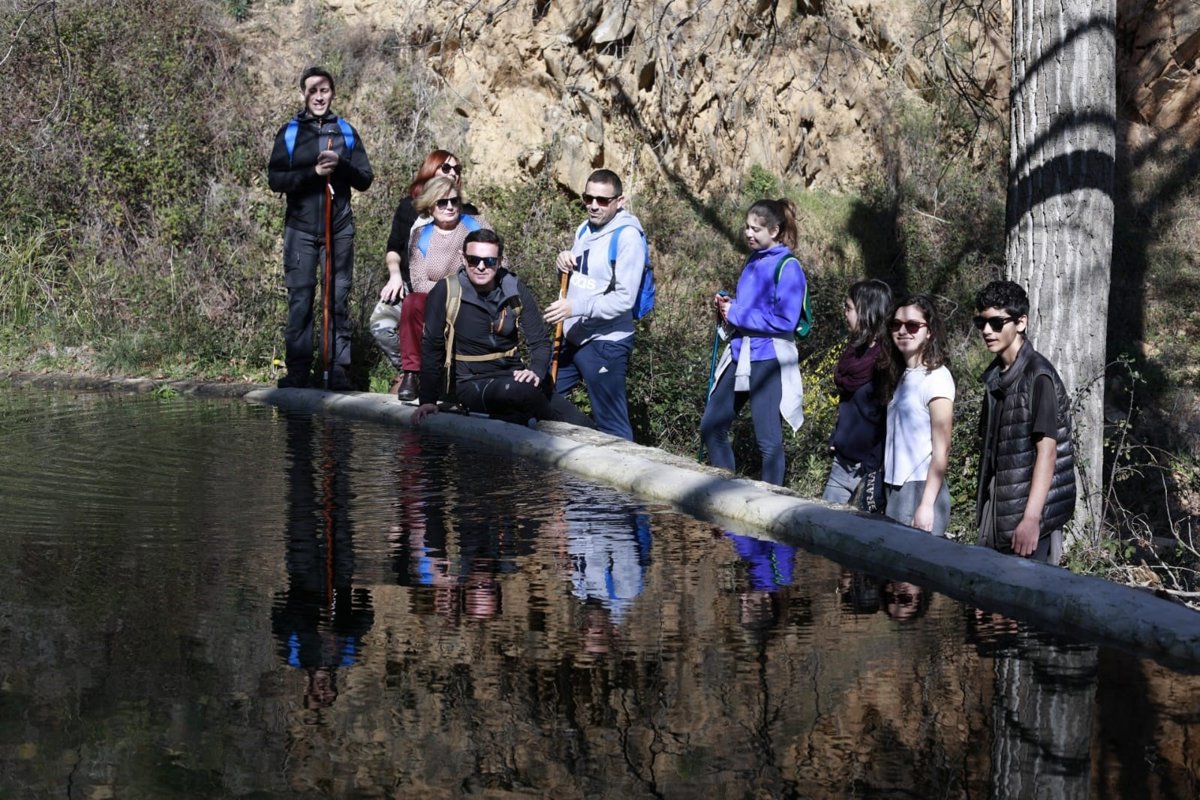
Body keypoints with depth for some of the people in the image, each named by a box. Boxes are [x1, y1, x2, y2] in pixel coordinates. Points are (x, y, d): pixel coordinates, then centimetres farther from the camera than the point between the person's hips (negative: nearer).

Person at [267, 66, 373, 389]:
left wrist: (341, 165, -12)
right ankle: (297, 372, 2)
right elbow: (275, 179, -2)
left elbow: (365, 180, 7)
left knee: (339, 300, -1)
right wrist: (313, 172, -15)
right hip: (300, 229, -1)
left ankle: (339, 372, 0)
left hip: (339, 229, 1)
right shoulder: (289, 132, 6)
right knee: (299, 300, -2)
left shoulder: (346, 132, 9)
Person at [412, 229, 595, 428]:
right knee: (521, 390, -36)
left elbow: (540, 341, 4)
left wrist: (536, 371, -17)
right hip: (472, 384, -4)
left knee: (580, 425, -10)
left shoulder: (515, 290, -1)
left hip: (512, 376, 4)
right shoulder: (446, 292, -11)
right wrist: (428, 401, -10)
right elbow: (432, 347, -7)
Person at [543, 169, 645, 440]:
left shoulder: (627, 236, -16)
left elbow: (624, 299, -23)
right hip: (573, 338, 9)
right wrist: (564, 263, -1)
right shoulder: (585, 229, 9)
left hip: (606, 344, -9)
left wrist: (575, 307, -30)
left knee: (611, 424, -4)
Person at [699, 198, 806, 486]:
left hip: (768, 359, -9)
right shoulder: (754, 260, 12)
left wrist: (736, 314, -15)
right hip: (740, 354, 9)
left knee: (768, 440, 1)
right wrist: (728, 306, 2)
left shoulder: (787, 267, -12)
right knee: (711, 427, 11)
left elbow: (785, 321, -19)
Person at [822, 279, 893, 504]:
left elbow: (891, 420, -19)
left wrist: (873, 467, -19)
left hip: (869, 467, -9)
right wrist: (835, 441, 14)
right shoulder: (856, 351, 9)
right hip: (843, 461, 9)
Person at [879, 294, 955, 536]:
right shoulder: (900, 376, 14)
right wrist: (887, 494, 8)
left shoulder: (936, 377, -8)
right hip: (895, 489, 7)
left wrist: (926, 505, -17)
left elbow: (942, 448, -12)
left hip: (921, 488, -7)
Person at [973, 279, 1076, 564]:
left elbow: (1047, 451, -18)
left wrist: (1031, 518, -24)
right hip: (998, 509, 7)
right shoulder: (996, 375, 11)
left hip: (1027, 510, -7)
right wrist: (985, 511, 14)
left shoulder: (1038, 376, -12)